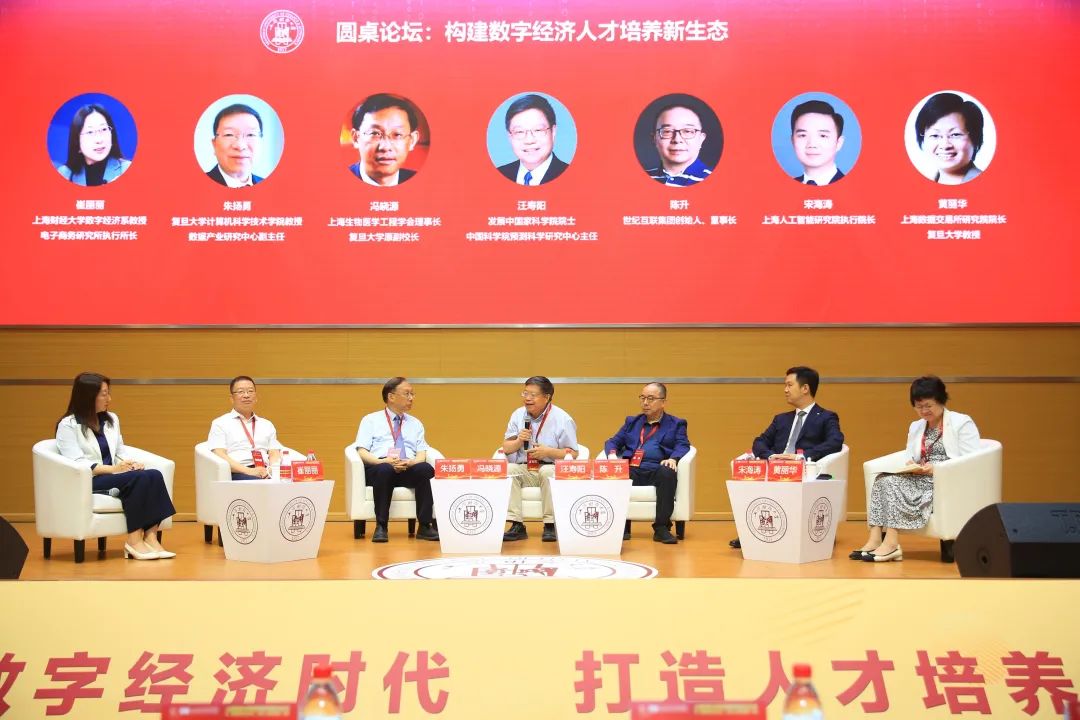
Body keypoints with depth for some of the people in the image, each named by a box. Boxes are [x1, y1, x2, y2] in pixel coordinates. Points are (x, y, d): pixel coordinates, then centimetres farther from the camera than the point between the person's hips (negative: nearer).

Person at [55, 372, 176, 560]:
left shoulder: (111, 419, 18)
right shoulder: (68, 425, -3)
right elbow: (76, 464, -13)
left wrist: (129, 464, -5)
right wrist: (113, 469, -21)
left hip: (111, 475, 6)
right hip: (87, 482, -6)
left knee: (154, 475, -25)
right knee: (139, 478, -32)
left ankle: (150, 537, -32)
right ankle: (134, 541, -30)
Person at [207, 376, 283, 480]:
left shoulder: (267, 425, 27)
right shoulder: (220, 423, 14)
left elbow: (274, 453, 16)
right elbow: (219, 455, -1)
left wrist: (272, 469, -10)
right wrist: (248, 471, -16)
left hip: (266, 474, 4)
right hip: (238, 474, -3)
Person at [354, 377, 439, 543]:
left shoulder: (416, 423, 24)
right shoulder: (370, 420, 15)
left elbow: (421, 455, 12)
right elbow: (362, 452, 3)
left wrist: (409, 463, -13)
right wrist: (383, 461, -17)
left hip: (409, 470, 2)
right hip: (378, 469, -2)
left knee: (426, 469, -32)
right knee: (384, 470, -39)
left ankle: (425, 526, -31)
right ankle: (381, 527, -33)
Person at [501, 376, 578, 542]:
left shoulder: (562, 419, -3)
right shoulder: (518, 415, 10)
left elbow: (573, 454, -6)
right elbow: (506, 448, 12)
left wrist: (548, 452, -19)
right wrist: (519, 441, -10)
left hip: (551, 468, -4)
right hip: (523, 469, 4)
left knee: (547, 472, -37)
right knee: (507, 470, -27)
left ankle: (550, 525, -26)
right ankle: (517, 526, -28)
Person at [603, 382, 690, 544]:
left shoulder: (676, 424, 20)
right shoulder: (632, 422, 29)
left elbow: (683, 446, 5)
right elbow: (613, 442, 25)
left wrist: (673, 458, -19)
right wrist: (612, 453, -1)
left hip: (656, 470, -2)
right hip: (631, 470, 2)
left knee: (668, 473, -38)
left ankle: (661, 527, -31)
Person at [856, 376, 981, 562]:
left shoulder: (963, 423, 3)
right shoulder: (915, 427, 23)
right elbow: (910, 458, 19)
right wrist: (912, 467, -6)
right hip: (921, 477, 6)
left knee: (897, 483, -29)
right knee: (885, 479, -23)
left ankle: (891, 543, -34)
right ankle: (875, 539, -36)